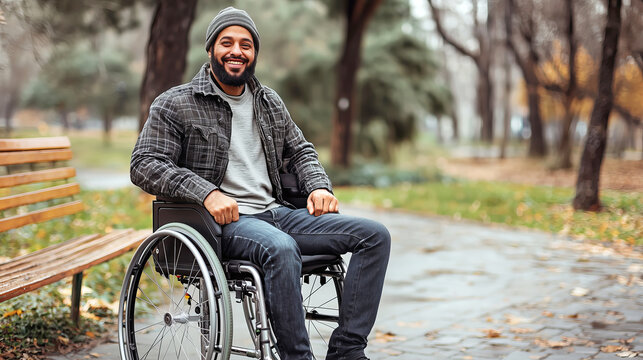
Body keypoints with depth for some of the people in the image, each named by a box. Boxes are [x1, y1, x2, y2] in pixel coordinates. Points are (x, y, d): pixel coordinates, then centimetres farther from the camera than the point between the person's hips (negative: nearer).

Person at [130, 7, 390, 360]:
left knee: (375, 235, -10)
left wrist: (319, 186, 5)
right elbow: (143, 165, -8)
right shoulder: (175, 104, 1)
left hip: (275, 211, 7)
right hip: (221, 222, -6)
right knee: (281, 247, -40)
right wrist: (206, 192, -22)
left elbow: (299, 151, 28)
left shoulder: (270, 102, 19)